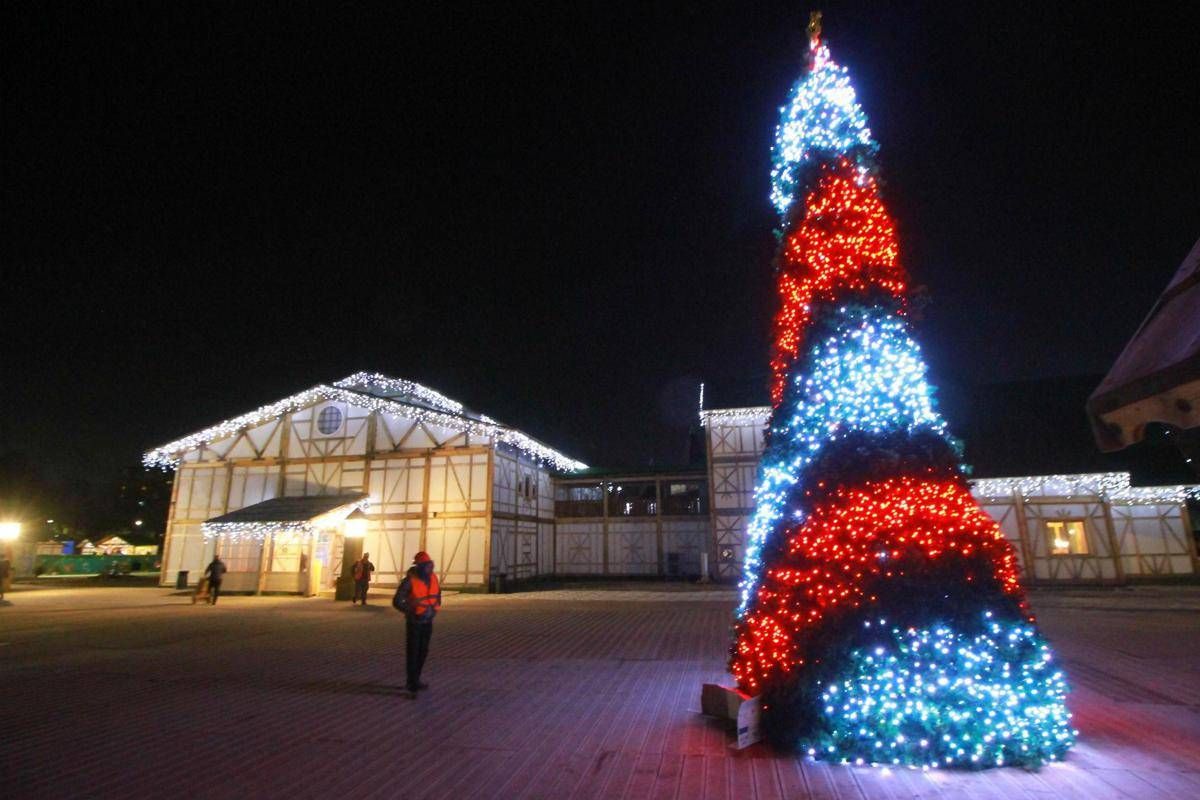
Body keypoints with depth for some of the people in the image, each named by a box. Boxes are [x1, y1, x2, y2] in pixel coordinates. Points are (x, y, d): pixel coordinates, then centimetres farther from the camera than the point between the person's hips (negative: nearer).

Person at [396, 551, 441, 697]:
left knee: (423, 651, 13)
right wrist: (412, 612, -20)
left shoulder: (433, 577, -3)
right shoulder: (410, 581, -21)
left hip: (428, 621, 6)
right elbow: (398, 601, -19)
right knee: (412, 652, -4)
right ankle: (412, 685, 1)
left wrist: (435, 608, 5)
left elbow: (437, 592, 15)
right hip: (414, 621, -6)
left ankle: (414, 681, 27)